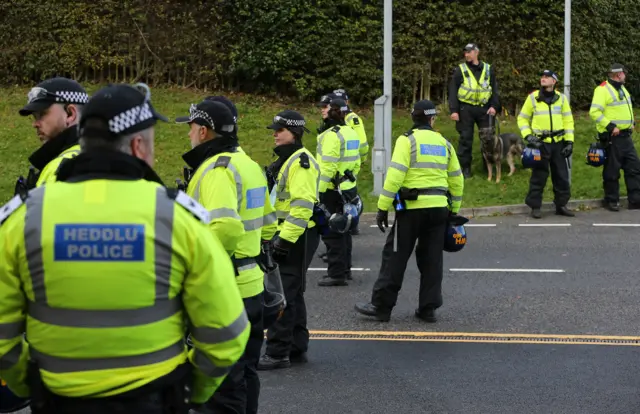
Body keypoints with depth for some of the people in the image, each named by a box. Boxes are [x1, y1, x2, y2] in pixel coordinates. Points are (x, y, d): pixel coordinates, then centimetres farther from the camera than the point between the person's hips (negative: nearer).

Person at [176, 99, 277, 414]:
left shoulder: (216, 169, -18)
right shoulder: (248, 164, 12)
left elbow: (225, 227, -33)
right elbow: (267, 224, 20)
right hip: (250, 284, 10)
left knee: (223, 380, -2)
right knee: (244, 371, 19)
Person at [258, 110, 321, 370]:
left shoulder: (301, 162, -16)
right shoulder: (284, 160, 17)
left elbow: (302, 205, -24)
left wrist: (285, 240, -25)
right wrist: (273, 236, 22)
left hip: (296, 238, -11)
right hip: (285, 235, 11)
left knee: (283, 295, -9)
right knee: (292, 294, 15)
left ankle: (278, 353, -6)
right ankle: (297, 348, 24)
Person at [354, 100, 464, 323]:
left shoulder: (407, 141, -5)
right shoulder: (444, 143, 11)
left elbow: (395, 176, -14)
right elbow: (456, 180, 15)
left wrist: (383, 207, -11)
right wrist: (454, 210, 24)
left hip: (412, 208, -5)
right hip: (439, 208, 5)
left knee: (395, 256, 0)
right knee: (431, 259, 11)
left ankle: (381, 306, 2)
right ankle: (428, 308, 13)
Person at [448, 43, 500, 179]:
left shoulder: (488, 69, 10)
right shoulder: (460, 70, 4)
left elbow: (494, 89, 12)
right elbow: (453, 91, 1)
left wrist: (494, 106, -2)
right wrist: (453, 110, -8)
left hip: (484, 109, 2)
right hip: (466, 109, -2)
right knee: (466, 139, 1)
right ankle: (465, 168, 8)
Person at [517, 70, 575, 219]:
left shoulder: (561, 98, 6)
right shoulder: (533, 97, 0)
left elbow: (568, 120, 8)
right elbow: (522, 118, 6)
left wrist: (569, 140, 2)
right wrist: (528, 136, -7)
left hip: (558, 143, 3)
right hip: (540, 143, -2)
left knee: (562, 175, 7)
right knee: (539, 176, 0)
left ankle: (561, 205, 19)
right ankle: (535, 207, 9)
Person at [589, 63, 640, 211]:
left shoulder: (622, 89, 17)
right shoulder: (603, 89, -12)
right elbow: (594, 112, -21)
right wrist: (610, 126, -22)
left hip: (626, 136, 9)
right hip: (612, 137, -9)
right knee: (612, 171, 0)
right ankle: (612, 201, 10)